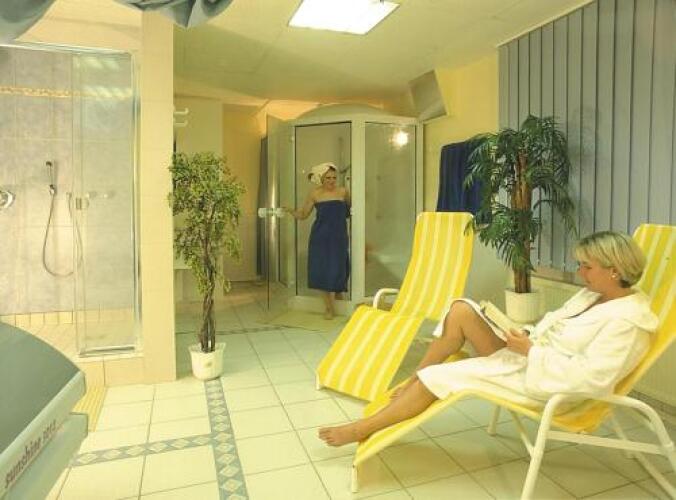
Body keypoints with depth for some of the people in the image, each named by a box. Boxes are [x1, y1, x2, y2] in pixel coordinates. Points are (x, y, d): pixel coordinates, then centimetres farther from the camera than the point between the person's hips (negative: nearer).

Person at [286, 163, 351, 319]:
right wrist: (291, 211, -11)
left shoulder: (343, 192, 2)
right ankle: (328, 305, 17)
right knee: (320, 270, 1)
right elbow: (303, 214, 5)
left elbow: (349, 211, 18)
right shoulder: (315, 194, 1)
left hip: (338, 237, 0)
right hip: (320, 237, 0)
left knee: (336, 270, -1)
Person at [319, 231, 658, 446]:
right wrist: (523, 337, -3)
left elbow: (590, 378, -27)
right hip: (523, 360, 9)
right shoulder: (594, 295, 10)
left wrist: (531, 350, -21)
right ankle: (413, 383, 4)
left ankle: (363, 429, 2)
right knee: (461, 309, -6)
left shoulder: (627, 320, -19)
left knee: (439, 376, -15)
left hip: (543, 384, -9)